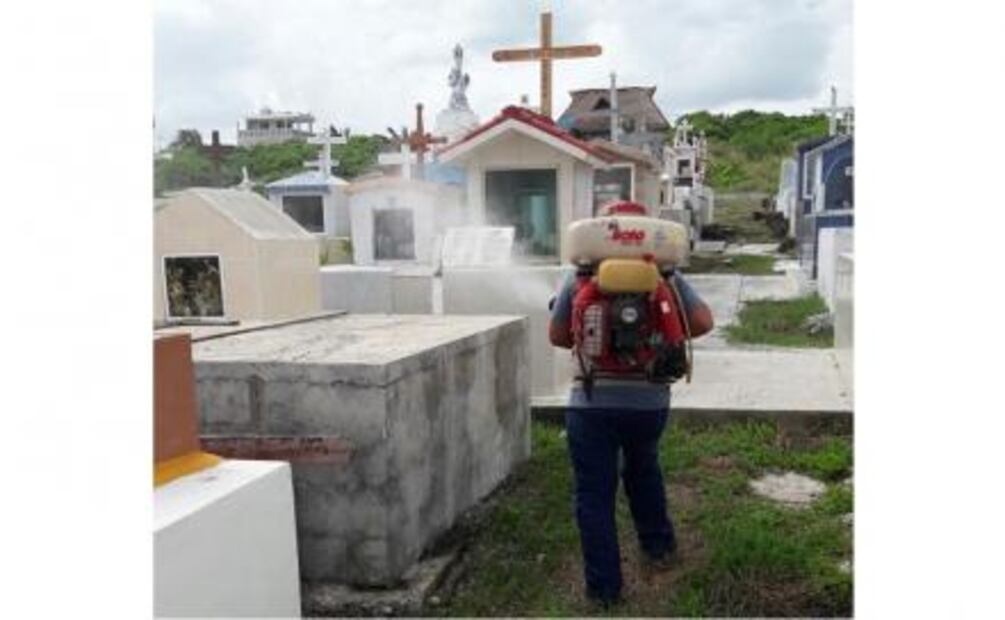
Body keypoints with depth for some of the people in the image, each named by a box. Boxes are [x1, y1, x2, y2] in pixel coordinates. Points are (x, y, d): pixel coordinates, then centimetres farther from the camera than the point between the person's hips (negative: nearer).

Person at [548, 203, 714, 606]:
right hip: (649, 401, 3)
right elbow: (703, 322, 0)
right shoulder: (664, 274, 2)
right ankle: (659, 547, 43)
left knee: (594, 494, 8)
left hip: (591, 403, -2)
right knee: (643, 470, 30)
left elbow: (557, 336, 4)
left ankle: (604, 586, 13)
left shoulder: (579, 277, 0)